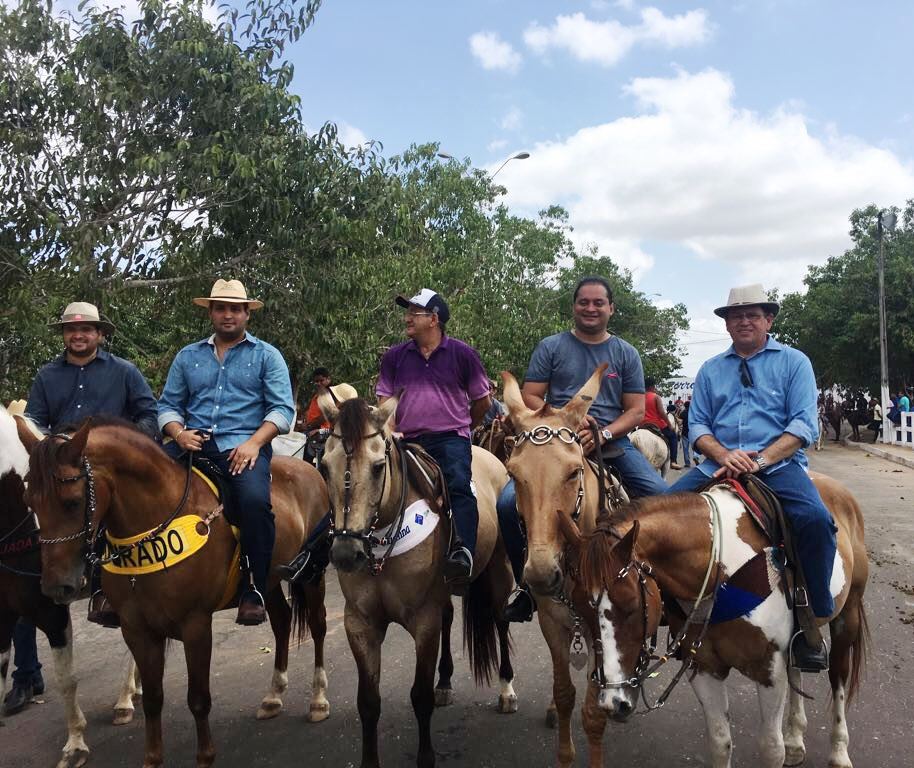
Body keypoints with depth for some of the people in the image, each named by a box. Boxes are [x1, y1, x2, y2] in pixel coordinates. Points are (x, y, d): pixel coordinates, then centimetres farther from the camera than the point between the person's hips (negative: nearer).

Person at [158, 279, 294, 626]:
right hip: (192, 444, 4)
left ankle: (254, 590, -19)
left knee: (255, 500, -33)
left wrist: (254, 442, -14)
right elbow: (168, 405, 18)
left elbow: (282, 409, 2)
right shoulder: (188, 356, 20)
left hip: (242, 446, -3)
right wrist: (179, 433, -4)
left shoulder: (266, 356, 11)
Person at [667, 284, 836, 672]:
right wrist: (724, 456, -11)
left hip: (778, 464, -3)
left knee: (815, 519, -31)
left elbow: (804, 424, -2)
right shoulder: (710, 370, 17)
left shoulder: (793, 361, 8)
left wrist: (760, 460, -17)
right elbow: (697, 424, 11)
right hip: (718, 465, 3)